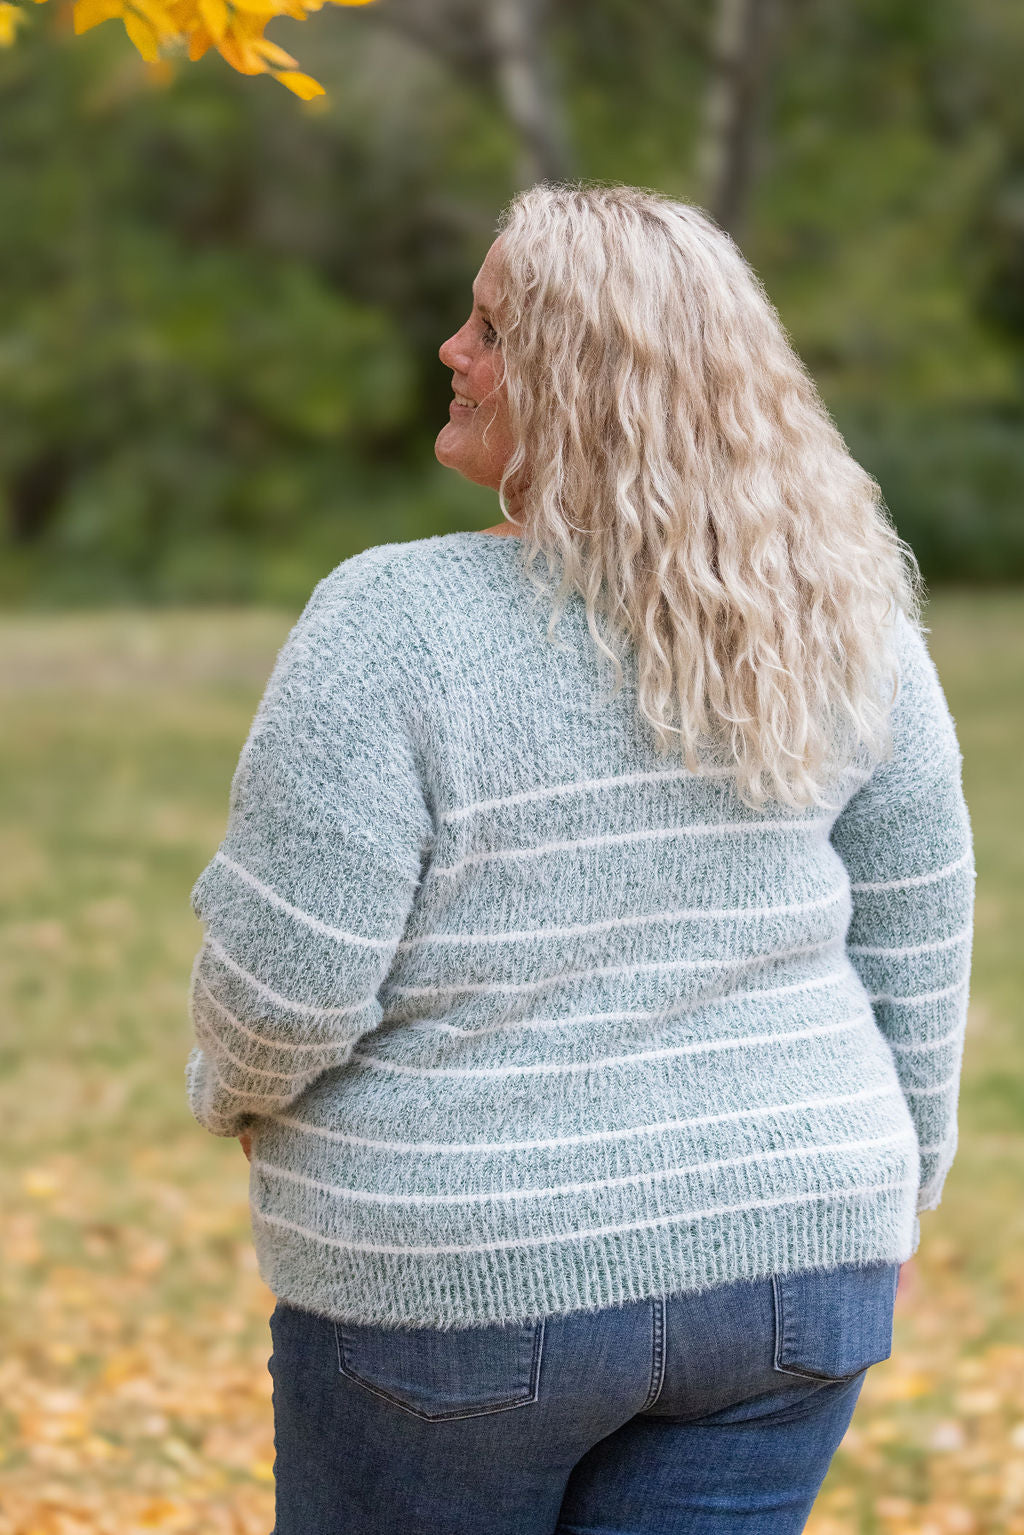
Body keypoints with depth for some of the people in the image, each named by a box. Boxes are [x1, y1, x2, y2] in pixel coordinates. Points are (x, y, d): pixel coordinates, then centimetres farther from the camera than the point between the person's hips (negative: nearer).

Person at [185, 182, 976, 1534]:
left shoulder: (394, 626, -18)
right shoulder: (841, 620, -3)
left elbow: (285, 982, -18)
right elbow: (914, 940, 4)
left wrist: (236, 1091, 4)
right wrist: (888, 1193, 17)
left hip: (466, 1280, -4)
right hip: (779, 1258, 4)